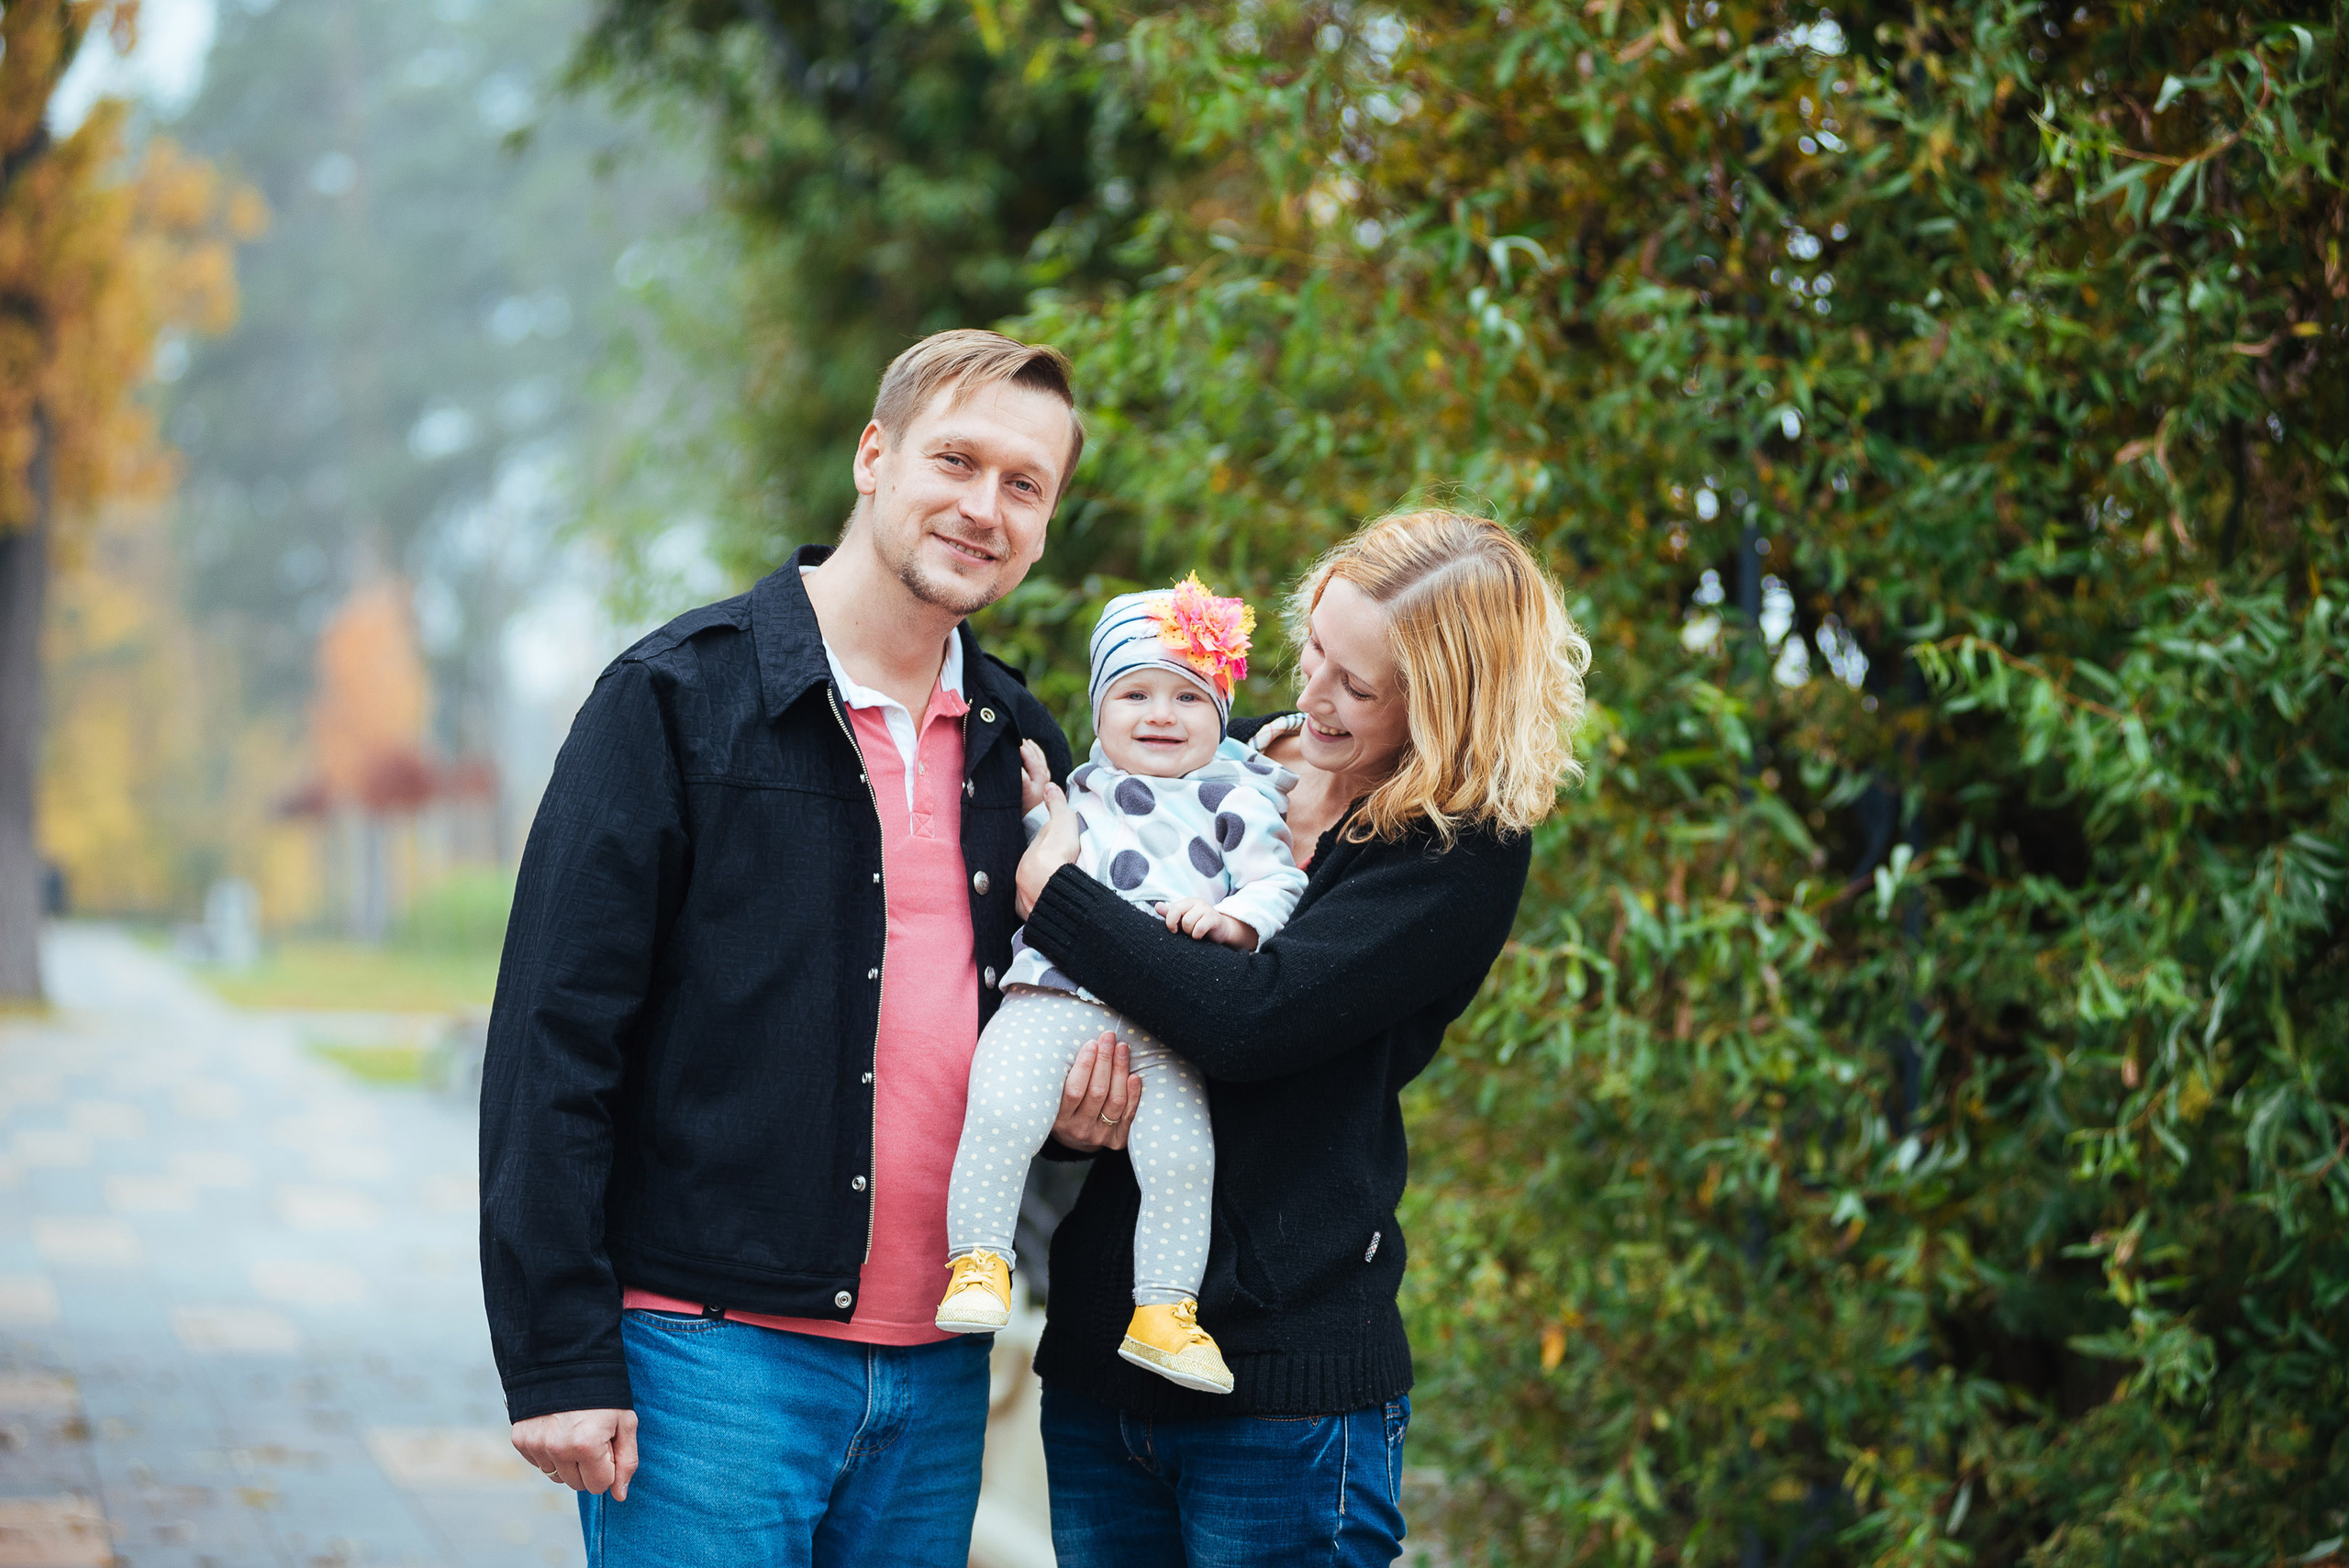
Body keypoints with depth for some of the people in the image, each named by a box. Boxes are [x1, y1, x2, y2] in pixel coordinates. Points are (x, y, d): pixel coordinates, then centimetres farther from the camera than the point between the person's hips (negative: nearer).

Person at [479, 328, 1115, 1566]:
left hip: (937, 1372, 5)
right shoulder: (678, 697, -5)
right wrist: (558, 1359, -14)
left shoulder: (1021, 745, 12)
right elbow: (554, 1037, -9)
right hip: (712, 1351, -5)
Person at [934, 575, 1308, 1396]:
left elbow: (1280, 881, 6)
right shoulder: (1077, 792, 24)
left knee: (1181, 1157, -17)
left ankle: (1165, 1310, -6)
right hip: (1052, 993, 1)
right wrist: (1036, 819, 16)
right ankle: (979, 1263, -15)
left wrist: (1231, 918, -11)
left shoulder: (1234, 797, 16)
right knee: (1001, 1114, -24)